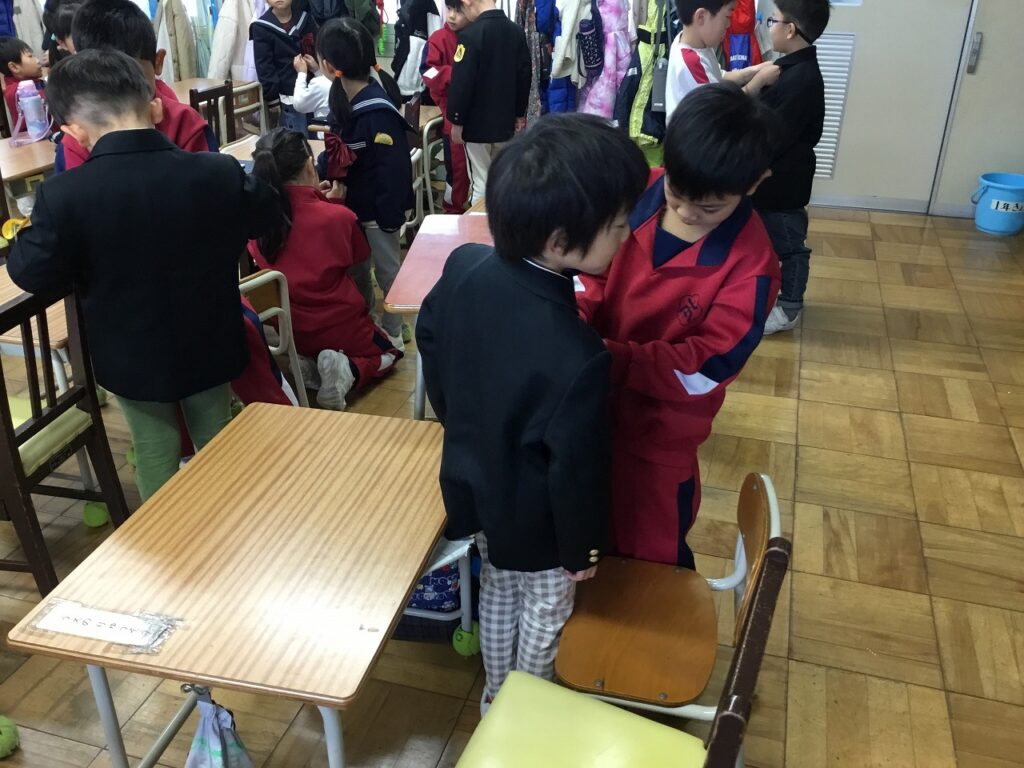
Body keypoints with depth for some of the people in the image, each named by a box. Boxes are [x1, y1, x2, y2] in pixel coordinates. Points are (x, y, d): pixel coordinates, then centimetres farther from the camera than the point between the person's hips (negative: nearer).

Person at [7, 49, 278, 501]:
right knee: (216, 442, 23)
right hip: (210, 347, 2)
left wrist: (24, 235, 9)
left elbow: (32, 275, -11)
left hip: (132, 360, -2)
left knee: (154, 453, 18)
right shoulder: (219, 173, -16)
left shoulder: (63, 196, -21)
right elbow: (264, 214, 4)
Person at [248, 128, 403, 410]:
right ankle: (348, 370, -6)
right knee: (388, 350, 25)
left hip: (284, 331, 4)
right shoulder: (338, 217, -21)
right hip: (338, 327, -4)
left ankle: (303, 365, 4)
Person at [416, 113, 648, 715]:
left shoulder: (465, 265, -19)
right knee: (544, 614, 23)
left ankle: (496, 697, 56)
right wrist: (583, 548, -6)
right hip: (534, 522, -6)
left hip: (471, 484, 6)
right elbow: (577, 471, -26)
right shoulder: (577, 359, -40)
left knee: (498, 589, 31)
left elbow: (429, 338, 1)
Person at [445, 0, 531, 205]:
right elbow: (525, 75, 9)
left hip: (477, 124, -6)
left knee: (480, 183, 3)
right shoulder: (517, 32, 3)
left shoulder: (470, 35, -18)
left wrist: (456, 121, -9)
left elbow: (461, 82, -18)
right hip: (505, 121, 6)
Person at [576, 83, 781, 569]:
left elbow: (708, 365, -24)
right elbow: (591, 270, 0)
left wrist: (613, 358, -33)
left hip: (659, 429, -4)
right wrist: (574, 322, -20)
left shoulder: (750, 264, -23)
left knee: (649, 555, 17)